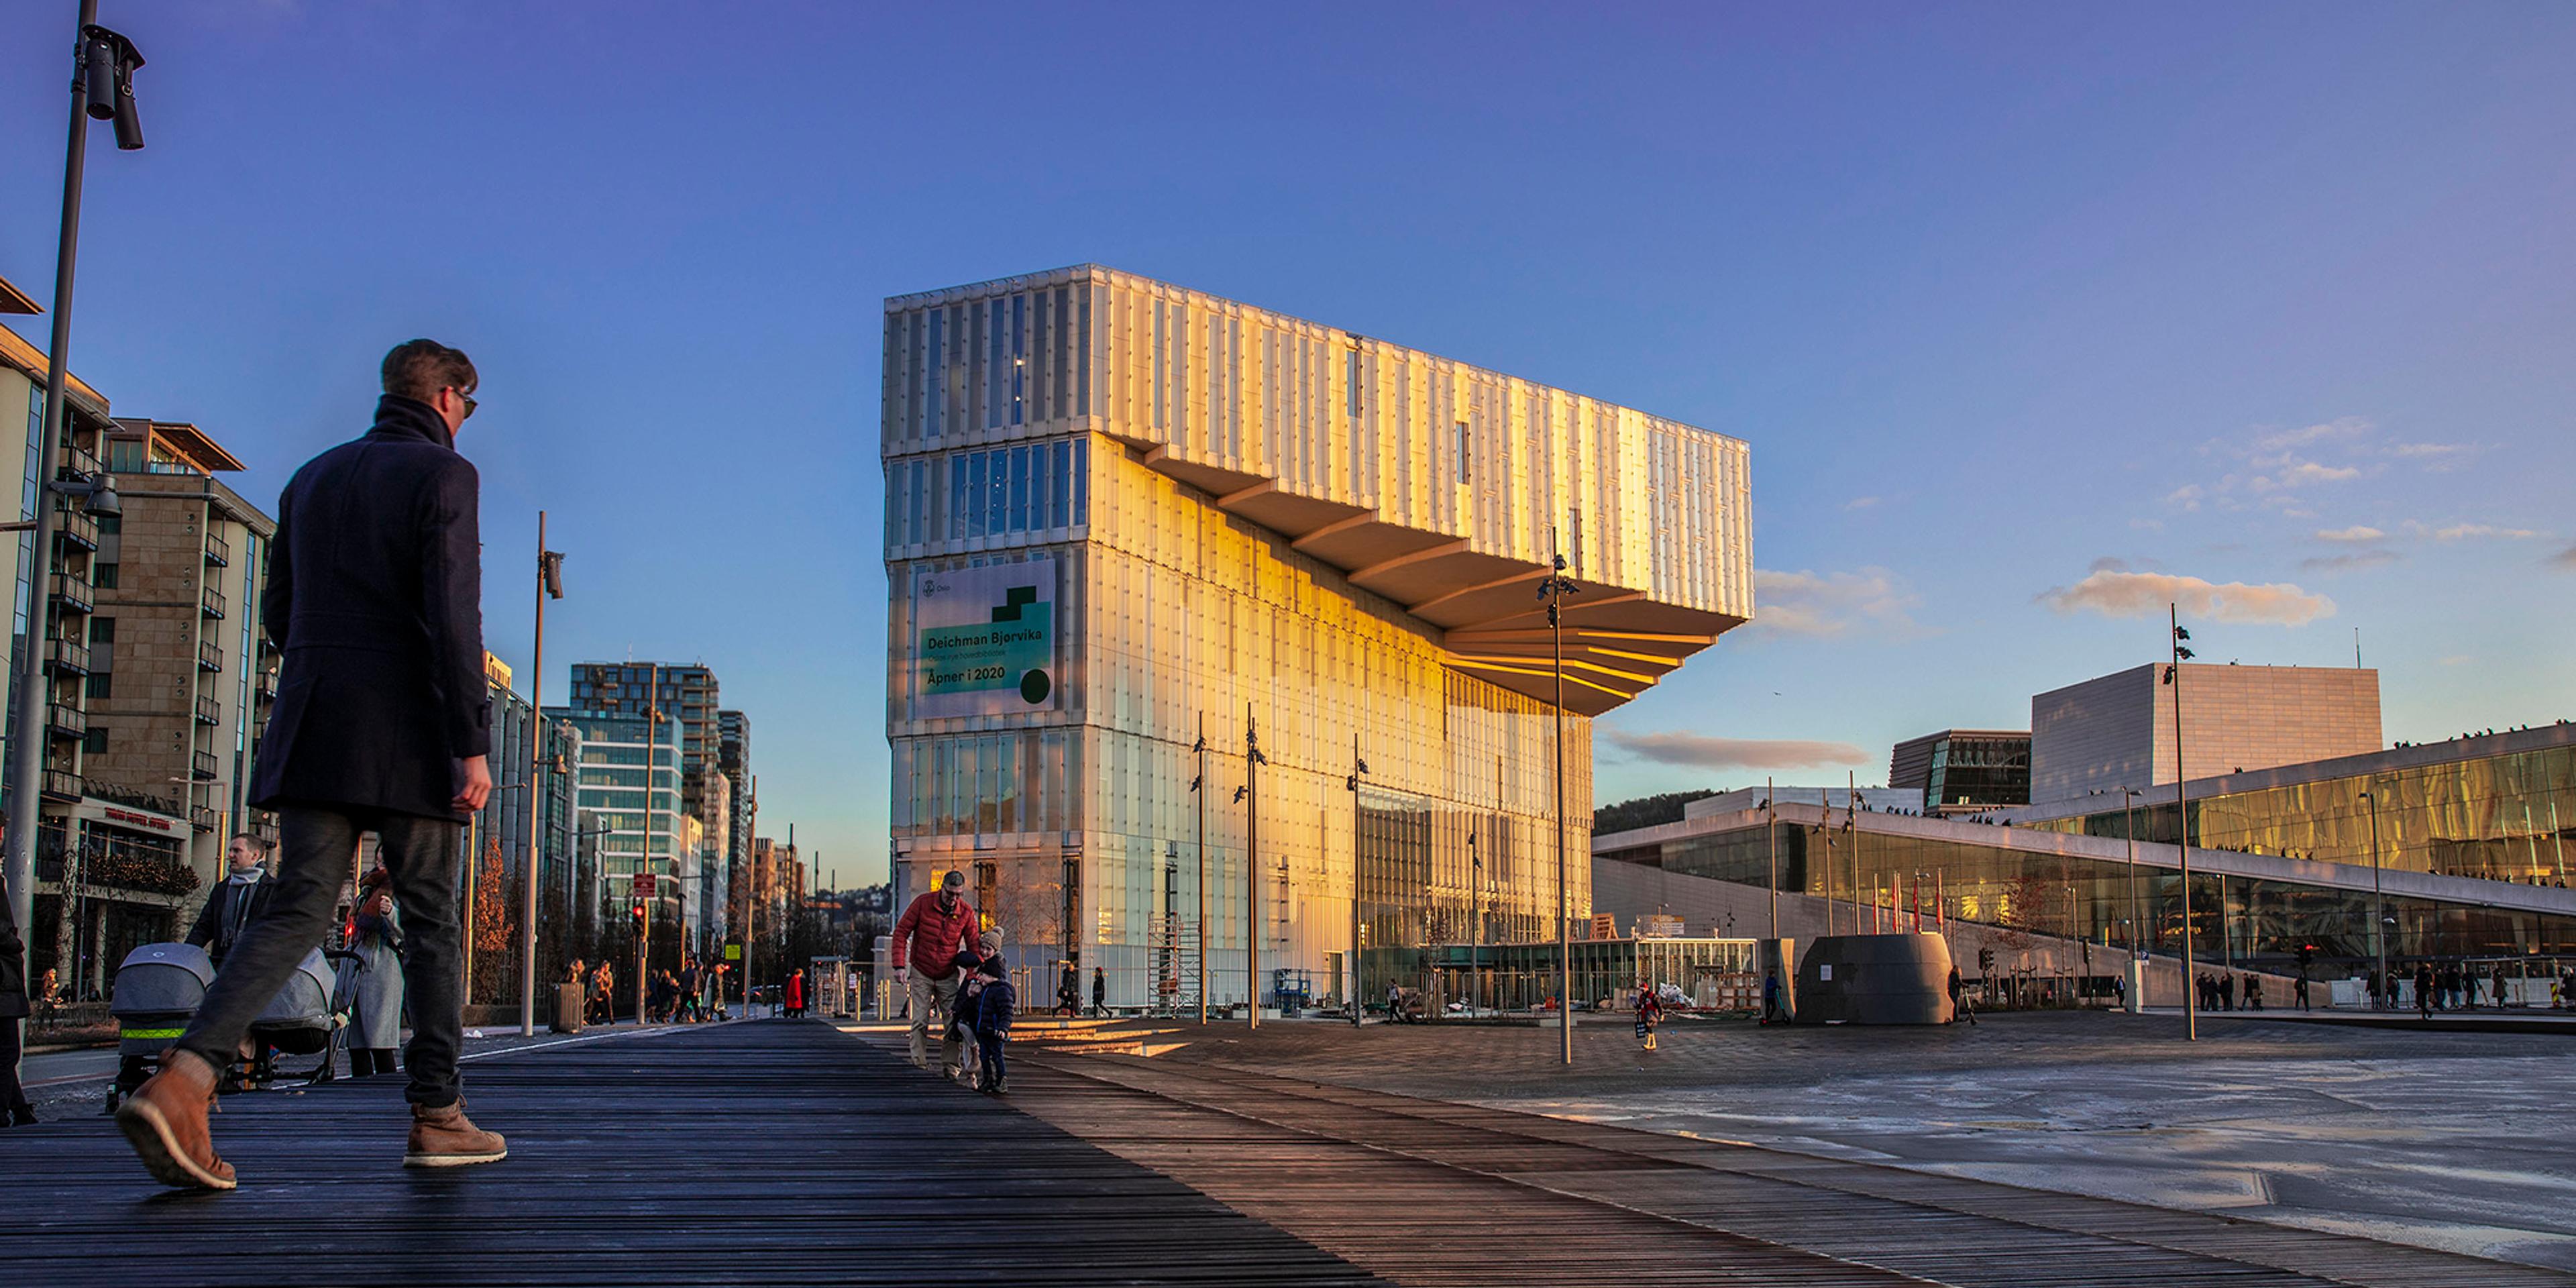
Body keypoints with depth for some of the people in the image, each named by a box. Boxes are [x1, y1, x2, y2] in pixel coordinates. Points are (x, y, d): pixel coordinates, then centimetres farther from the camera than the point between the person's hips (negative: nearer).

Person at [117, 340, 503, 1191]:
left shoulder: (313, 477, 18)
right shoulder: (443, 474, -3)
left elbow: (279, 615, 20)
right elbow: (452, 614, -14)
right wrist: (473, 744, -16)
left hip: (312, 732, 6)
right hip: (404, 735, -5)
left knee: (299, 909, 2)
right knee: (431, 917, 5)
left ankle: (182, 1082, -18)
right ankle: (438, 1117, 10)